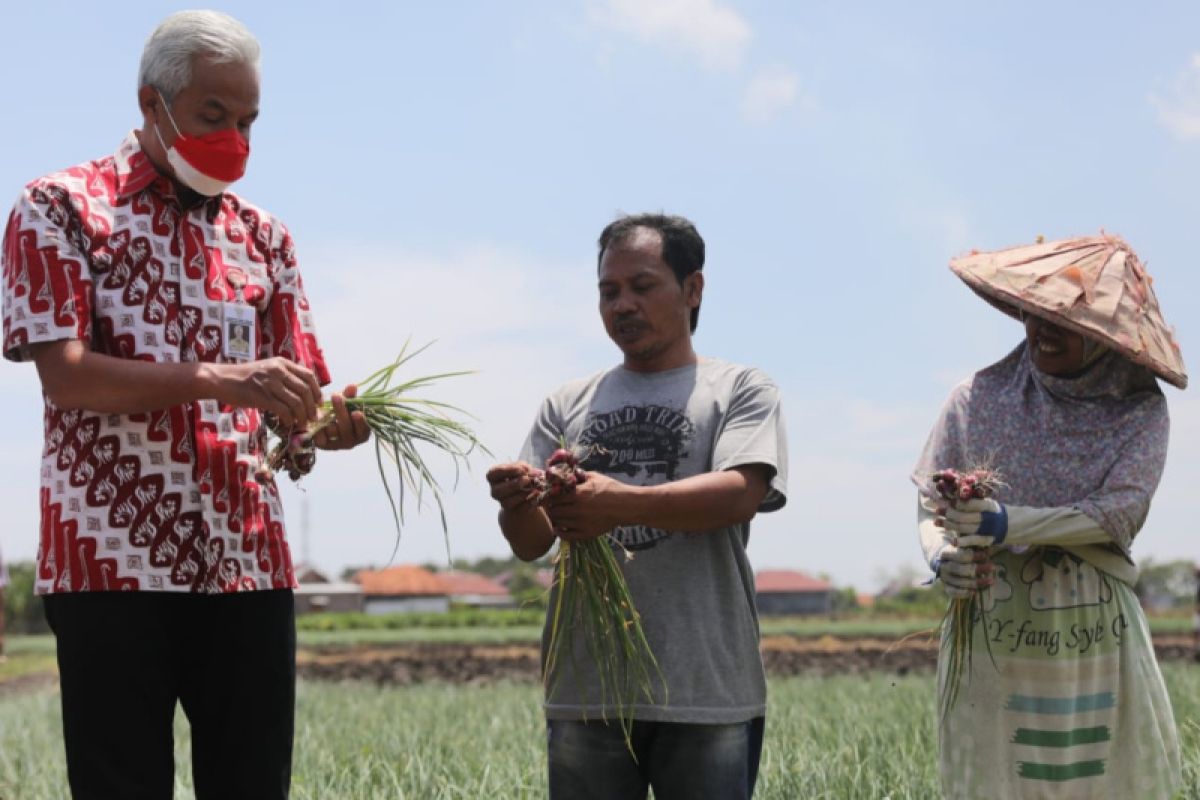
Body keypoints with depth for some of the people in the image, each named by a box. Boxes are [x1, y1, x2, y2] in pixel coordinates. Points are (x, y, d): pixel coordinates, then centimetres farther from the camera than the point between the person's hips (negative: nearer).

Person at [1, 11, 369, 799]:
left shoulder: (263, 237, 16)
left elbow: (296, 391, 13)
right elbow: (64, 373, -10)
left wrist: (328, 421, -11)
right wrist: (217, 380, -22)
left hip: (247, 560, 4)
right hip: (113, 557, -4)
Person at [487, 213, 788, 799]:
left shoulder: (740, 391, 8)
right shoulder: (568, 405, 16)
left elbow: (740, 494, -11)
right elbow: (531, 544, 10)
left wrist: (623, 502, -26)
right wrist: (516, 504, -14)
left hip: (705, 687, -3)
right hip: (585, 687, 3)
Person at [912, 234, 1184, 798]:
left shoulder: (1139, 411, -1)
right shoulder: (981, 398, 0)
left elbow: (1120, 512, -12)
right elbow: (931, 503, 3)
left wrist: (1009, 524, -24)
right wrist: (942, 557, -19)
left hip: (1098, 640, 0)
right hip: (990, 641, 0)